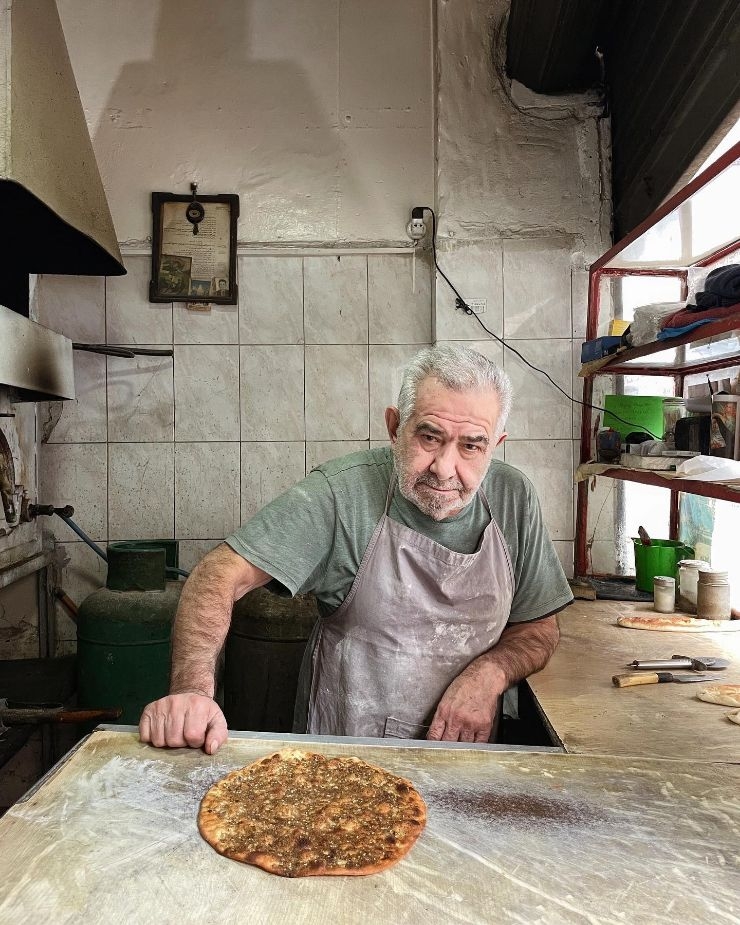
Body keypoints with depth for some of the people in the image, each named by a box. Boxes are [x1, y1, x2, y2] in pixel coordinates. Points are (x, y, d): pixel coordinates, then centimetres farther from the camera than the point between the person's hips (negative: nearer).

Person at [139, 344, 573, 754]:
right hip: (337, 758, -5)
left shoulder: (513, 498, -3)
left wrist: (491, 672, -14)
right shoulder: (340, 492, -15)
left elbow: (540, 629, 6)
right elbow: (221, 575, -17)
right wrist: (192, 689, -32)